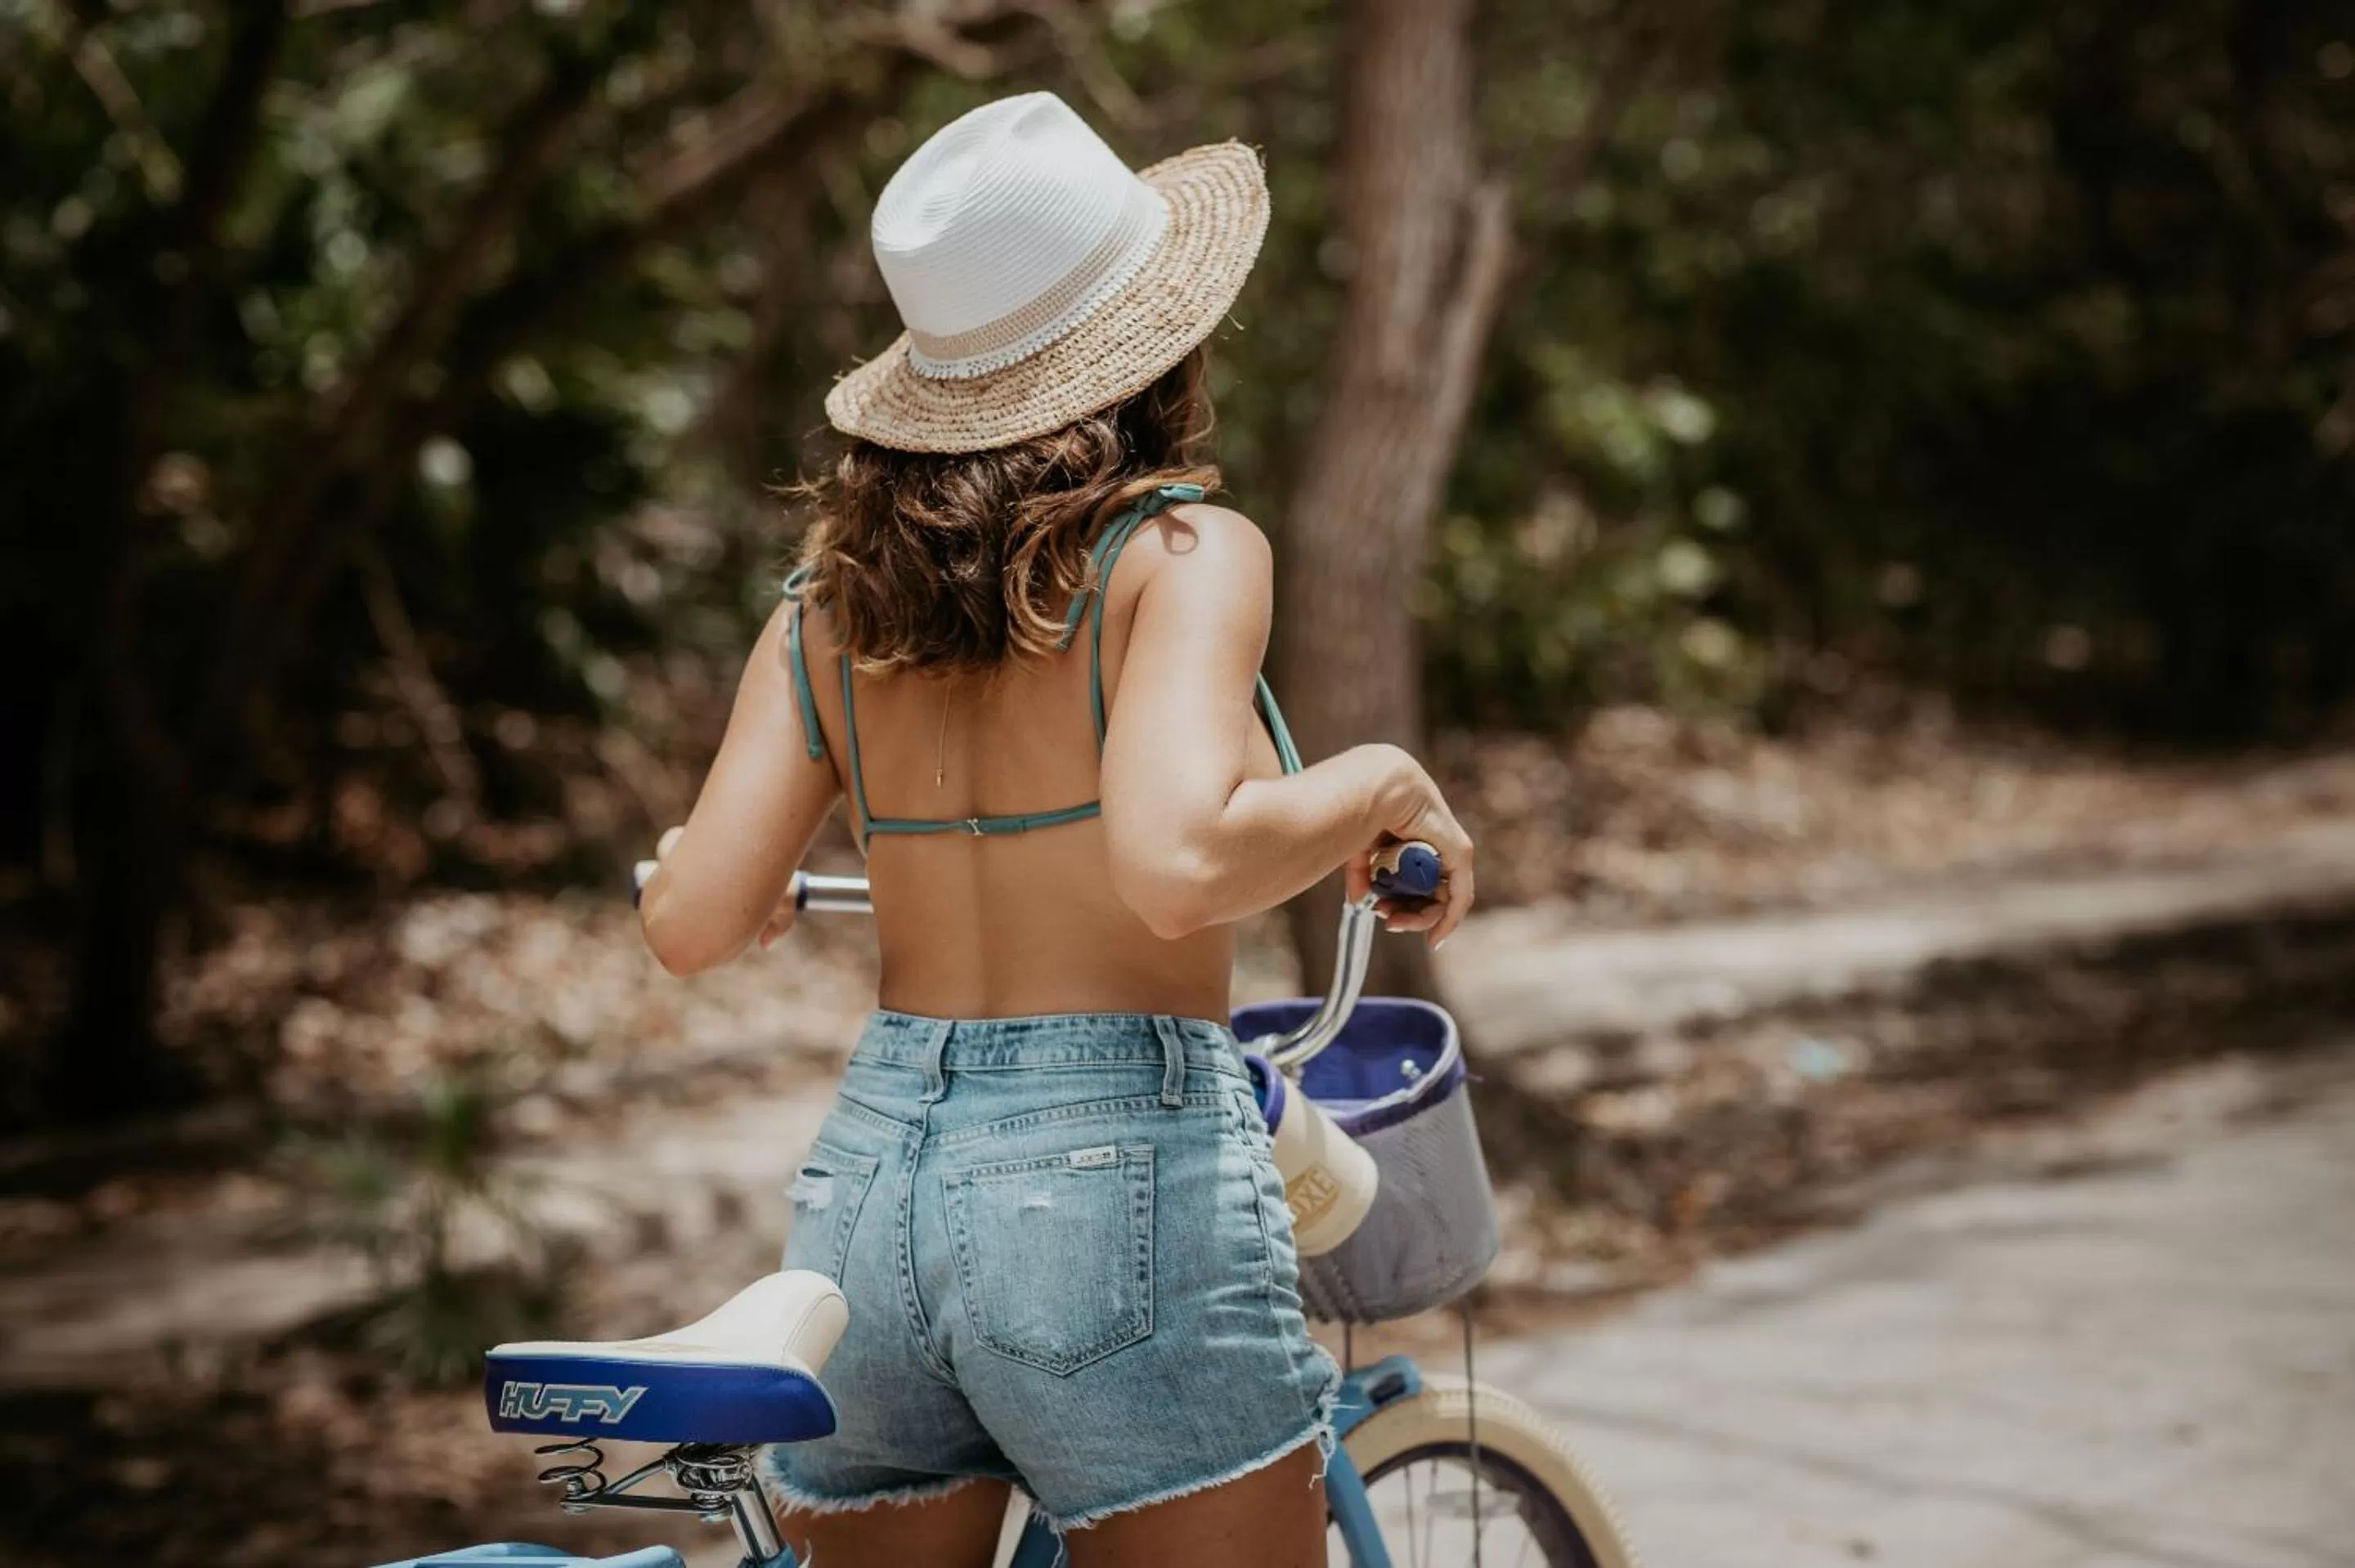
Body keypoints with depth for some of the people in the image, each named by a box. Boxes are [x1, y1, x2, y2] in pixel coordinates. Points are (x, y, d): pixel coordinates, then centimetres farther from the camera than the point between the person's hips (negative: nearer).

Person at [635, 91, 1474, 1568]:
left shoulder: (835, 597, 7)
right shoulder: (1183, 548, -8)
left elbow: (694, 921, 0)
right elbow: (1177, 866, -24)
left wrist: (724, 875, 23)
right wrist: (1383, 780, -6)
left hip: (866, 1188, 5)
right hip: (1120, 1189, -5)